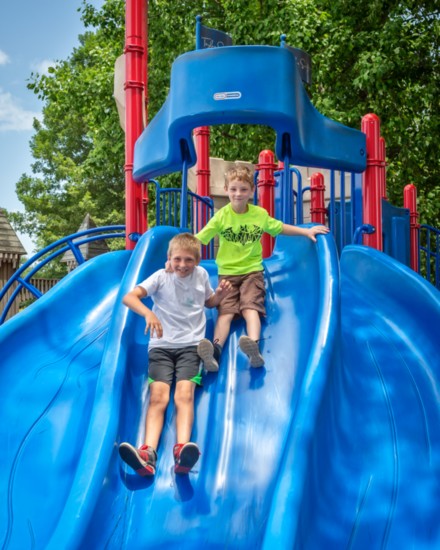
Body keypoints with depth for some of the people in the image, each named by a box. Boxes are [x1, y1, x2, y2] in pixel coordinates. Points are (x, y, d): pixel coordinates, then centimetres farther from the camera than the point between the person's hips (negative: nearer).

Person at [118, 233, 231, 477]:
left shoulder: (201, 275, 11)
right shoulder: (161, 277, 3)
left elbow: (208, 302, 30)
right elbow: (129, 297, -9)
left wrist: (219, 294, 6)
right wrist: (148, 313, -28)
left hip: (190, 344, 1)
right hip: (161, 345, -1)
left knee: (184, 394, -24)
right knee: (158, 396, -22)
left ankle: (182, 451, -44)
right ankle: (148, 454, -38)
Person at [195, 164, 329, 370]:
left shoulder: (260, 214, 5)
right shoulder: (221, 216, -3)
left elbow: (279, 228, 22)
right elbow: (197, 240, -7)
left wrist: (307, 231, 17)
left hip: (252, 271, 0)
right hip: (227, 272, 0)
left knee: (250, 308, -22)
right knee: (225, 311, -19)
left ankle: (254, 347, -45)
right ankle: (215, 350, -40)